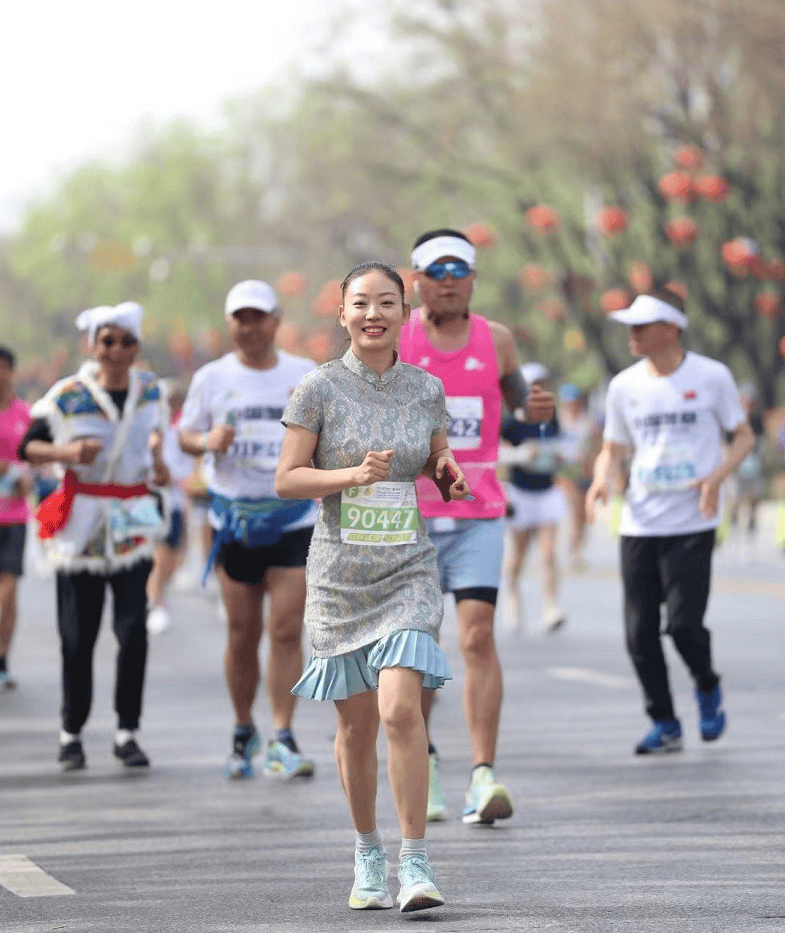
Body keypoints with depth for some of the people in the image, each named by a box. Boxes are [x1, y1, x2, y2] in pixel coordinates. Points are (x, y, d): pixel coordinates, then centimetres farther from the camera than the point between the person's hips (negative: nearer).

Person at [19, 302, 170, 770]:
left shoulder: (150, 390, 5)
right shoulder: (69, 396, -6)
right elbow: (29, 447, -1)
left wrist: (157, 458, 6)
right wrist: (66, 452, -18)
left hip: (133, 522, 2)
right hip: (82, 521, -2)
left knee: (134, 629, -8)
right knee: (78, 635, 1)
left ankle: (128, 732, 0)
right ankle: (72, 734, 14)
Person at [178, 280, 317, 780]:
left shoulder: (307, 376, 5)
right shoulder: (212, 378, 5)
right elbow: (186, 434, 10)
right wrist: (208, 441, -12)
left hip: (293, 518, -1)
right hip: (235, 520, 1)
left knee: (287, 629, -10)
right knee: (243, 635, 4)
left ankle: (283, 739, -8)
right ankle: (244, 731, 21)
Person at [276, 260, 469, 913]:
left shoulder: (427, 390, 4)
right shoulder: (319, 389, -3)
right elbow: (286, 479, -3)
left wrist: (452, 474, -5)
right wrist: (355, 474, -18)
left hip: (408, 571, 0)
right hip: (340, 572, 0)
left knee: (401, 710, -17)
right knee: (356, 724, 8)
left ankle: (416, 865, -12)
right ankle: (368, 855, 26)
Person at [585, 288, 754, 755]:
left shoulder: (711, 376, -3)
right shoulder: (624, 385, 6)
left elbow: (744, 436, 5)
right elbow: (613, 448, 16)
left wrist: (717, 476, -13)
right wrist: (601, 480, -6)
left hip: (692, 523, -4)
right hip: (640, 523, 4)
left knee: (684, 622, -13)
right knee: (640, 631, -1)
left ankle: (708, 687, 19)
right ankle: (664, 724, 14)